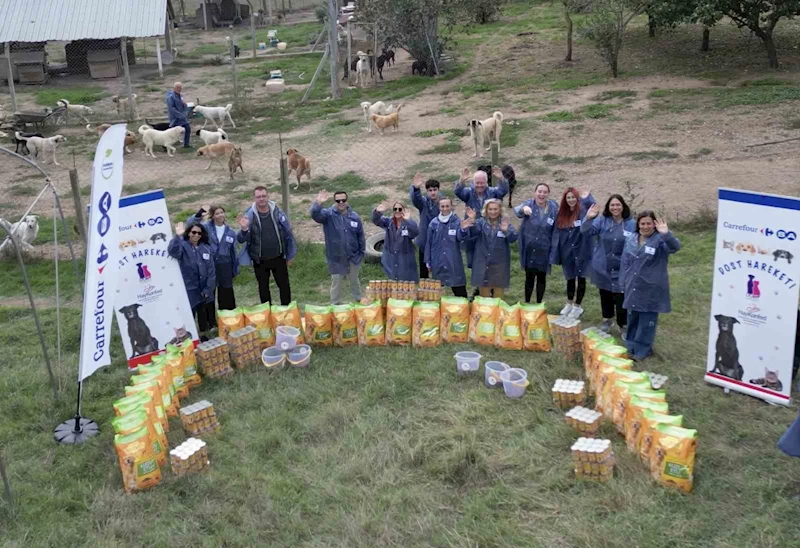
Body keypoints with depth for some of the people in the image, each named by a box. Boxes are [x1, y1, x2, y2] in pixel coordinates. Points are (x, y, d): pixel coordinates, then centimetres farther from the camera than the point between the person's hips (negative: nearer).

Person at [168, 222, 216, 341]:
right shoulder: (183, 246, -7)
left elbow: (211, 270, 3)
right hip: (189, 290, -4)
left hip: (204, 290, 4)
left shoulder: (207, 248, 5)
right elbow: (172, 251, -32)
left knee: (204, 316, 15)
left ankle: (204, 336, 32)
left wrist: (208, 289, -3)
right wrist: (177, 236, -46)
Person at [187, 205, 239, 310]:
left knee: (226, 294, 8)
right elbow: (190, 226, -16)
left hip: (225, 267, 2)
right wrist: (199, 214, -30)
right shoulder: (206, 227, -2)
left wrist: (235, 269, 11)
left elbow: (233, 252, 10)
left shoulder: (230, 232, 5)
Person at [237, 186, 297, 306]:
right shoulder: (249, 215, -10)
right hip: (260, 260, 0)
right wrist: (244, 229, -34)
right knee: (263, 288, 14)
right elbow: (241, 239, -11)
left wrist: (289, 255, 5)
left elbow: (288, 234, 1)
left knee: (284, 285, 9)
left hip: (278, 258, 0)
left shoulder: (277, 212, -8)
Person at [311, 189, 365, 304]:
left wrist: (362, 253, 6)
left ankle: (359, 303, 40)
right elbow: (315, 215, -31)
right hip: (335, 258, -2)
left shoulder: (354, 216, -4)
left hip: (353, 257, 3)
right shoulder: (328, 214, -10)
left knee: (354, 281, 22)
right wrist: (318, 203, -50)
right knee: (336, 283, 10)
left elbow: (360, 236, 4)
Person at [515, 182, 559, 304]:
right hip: (529, 249, -1)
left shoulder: (553, 207, -5)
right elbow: (517, 210, -30)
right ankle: (526, 303, 25)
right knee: (529, 277, 11)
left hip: (544, 250, 1)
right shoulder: (529, 204, -9)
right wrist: (524, 209, -54)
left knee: (541, 277, 13)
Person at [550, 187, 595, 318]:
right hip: (567, 252, 5)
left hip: (581, 250, -4)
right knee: (570, 278, 19)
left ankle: (577, 306, 20)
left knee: (580, 278, 6)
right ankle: (569, 304, 37)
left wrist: (586, 196, -29)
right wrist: (555, 252, 2)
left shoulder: (583, 210, -11)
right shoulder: (562, 214, 3)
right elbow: (557, 233, 5)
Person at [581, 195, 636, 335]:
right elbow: (586, 231, -15)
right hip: (603, 268, 3)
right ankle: (607, 320, 39)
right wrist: (588, 218, -34)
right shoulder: (602, 221, -2)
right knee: (605, 296, 18)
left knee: (621, 299, -1)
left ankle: (623, 325, 18)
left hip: (621, 270, -2)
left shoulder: (631, 224, -7)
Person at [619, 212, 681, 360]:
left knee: (647, 321, 5)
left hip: (651, 290, -5)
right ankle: (631, 346, 33)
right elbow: (625, 262, 10)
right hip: (633, 287, 5)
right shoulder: (631, 239, 4)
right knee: (632, 318, 17)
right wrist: (623, 283, 9)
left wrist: (666, 234, -52)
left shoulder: (660, 240, -13)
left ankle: (642, 350, 17)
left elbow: (675, 246, -34)